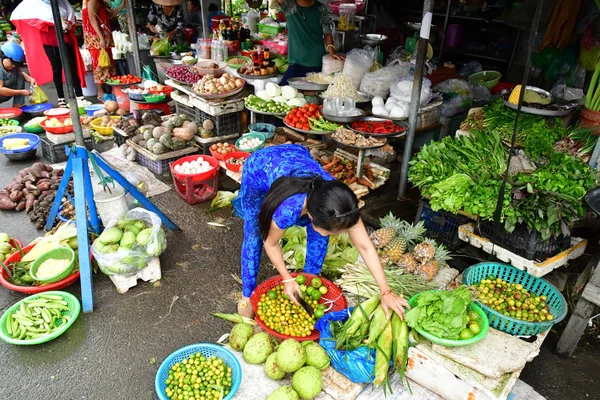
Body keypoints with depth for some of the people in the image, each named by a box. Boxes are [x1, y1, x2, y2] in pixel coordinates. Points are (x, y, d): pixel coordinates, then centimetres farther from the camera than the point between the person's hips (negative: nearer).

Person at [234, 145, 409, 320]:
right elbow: (270, 243, -19)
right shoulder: (288, 210, -42)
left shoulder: (340, 203, -31)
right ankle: (247, 295, 17)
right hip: (258, 168, -3)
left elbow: (366, 247, -21)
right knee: (254, 237, -5)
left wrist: (386, 292, -21)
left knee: (319, 234, -3)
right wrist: (287, 279, -11)